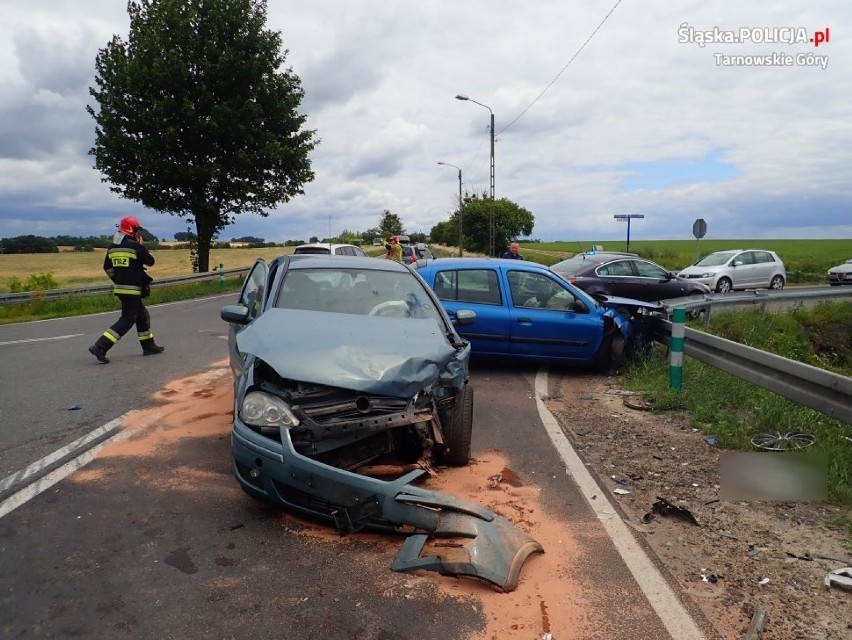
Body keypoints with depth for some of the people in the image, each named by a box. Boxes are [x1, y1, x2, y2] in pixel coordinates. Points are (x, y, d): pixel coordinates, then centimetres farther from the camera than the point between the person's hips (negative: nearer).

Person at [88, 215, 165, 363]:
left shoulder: (112, 247, 10)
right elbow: (150, 261, -2)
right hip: (132, 289, -9)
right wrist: (141, 246, 8)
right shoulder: (136, 246, -13)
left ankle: (149, 346, 27)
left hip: (119, 288, 9)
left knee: (142, 315, 19)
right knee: (127, 320, -5)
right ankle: (100, 347, -13)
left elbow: (107, 268, 16)